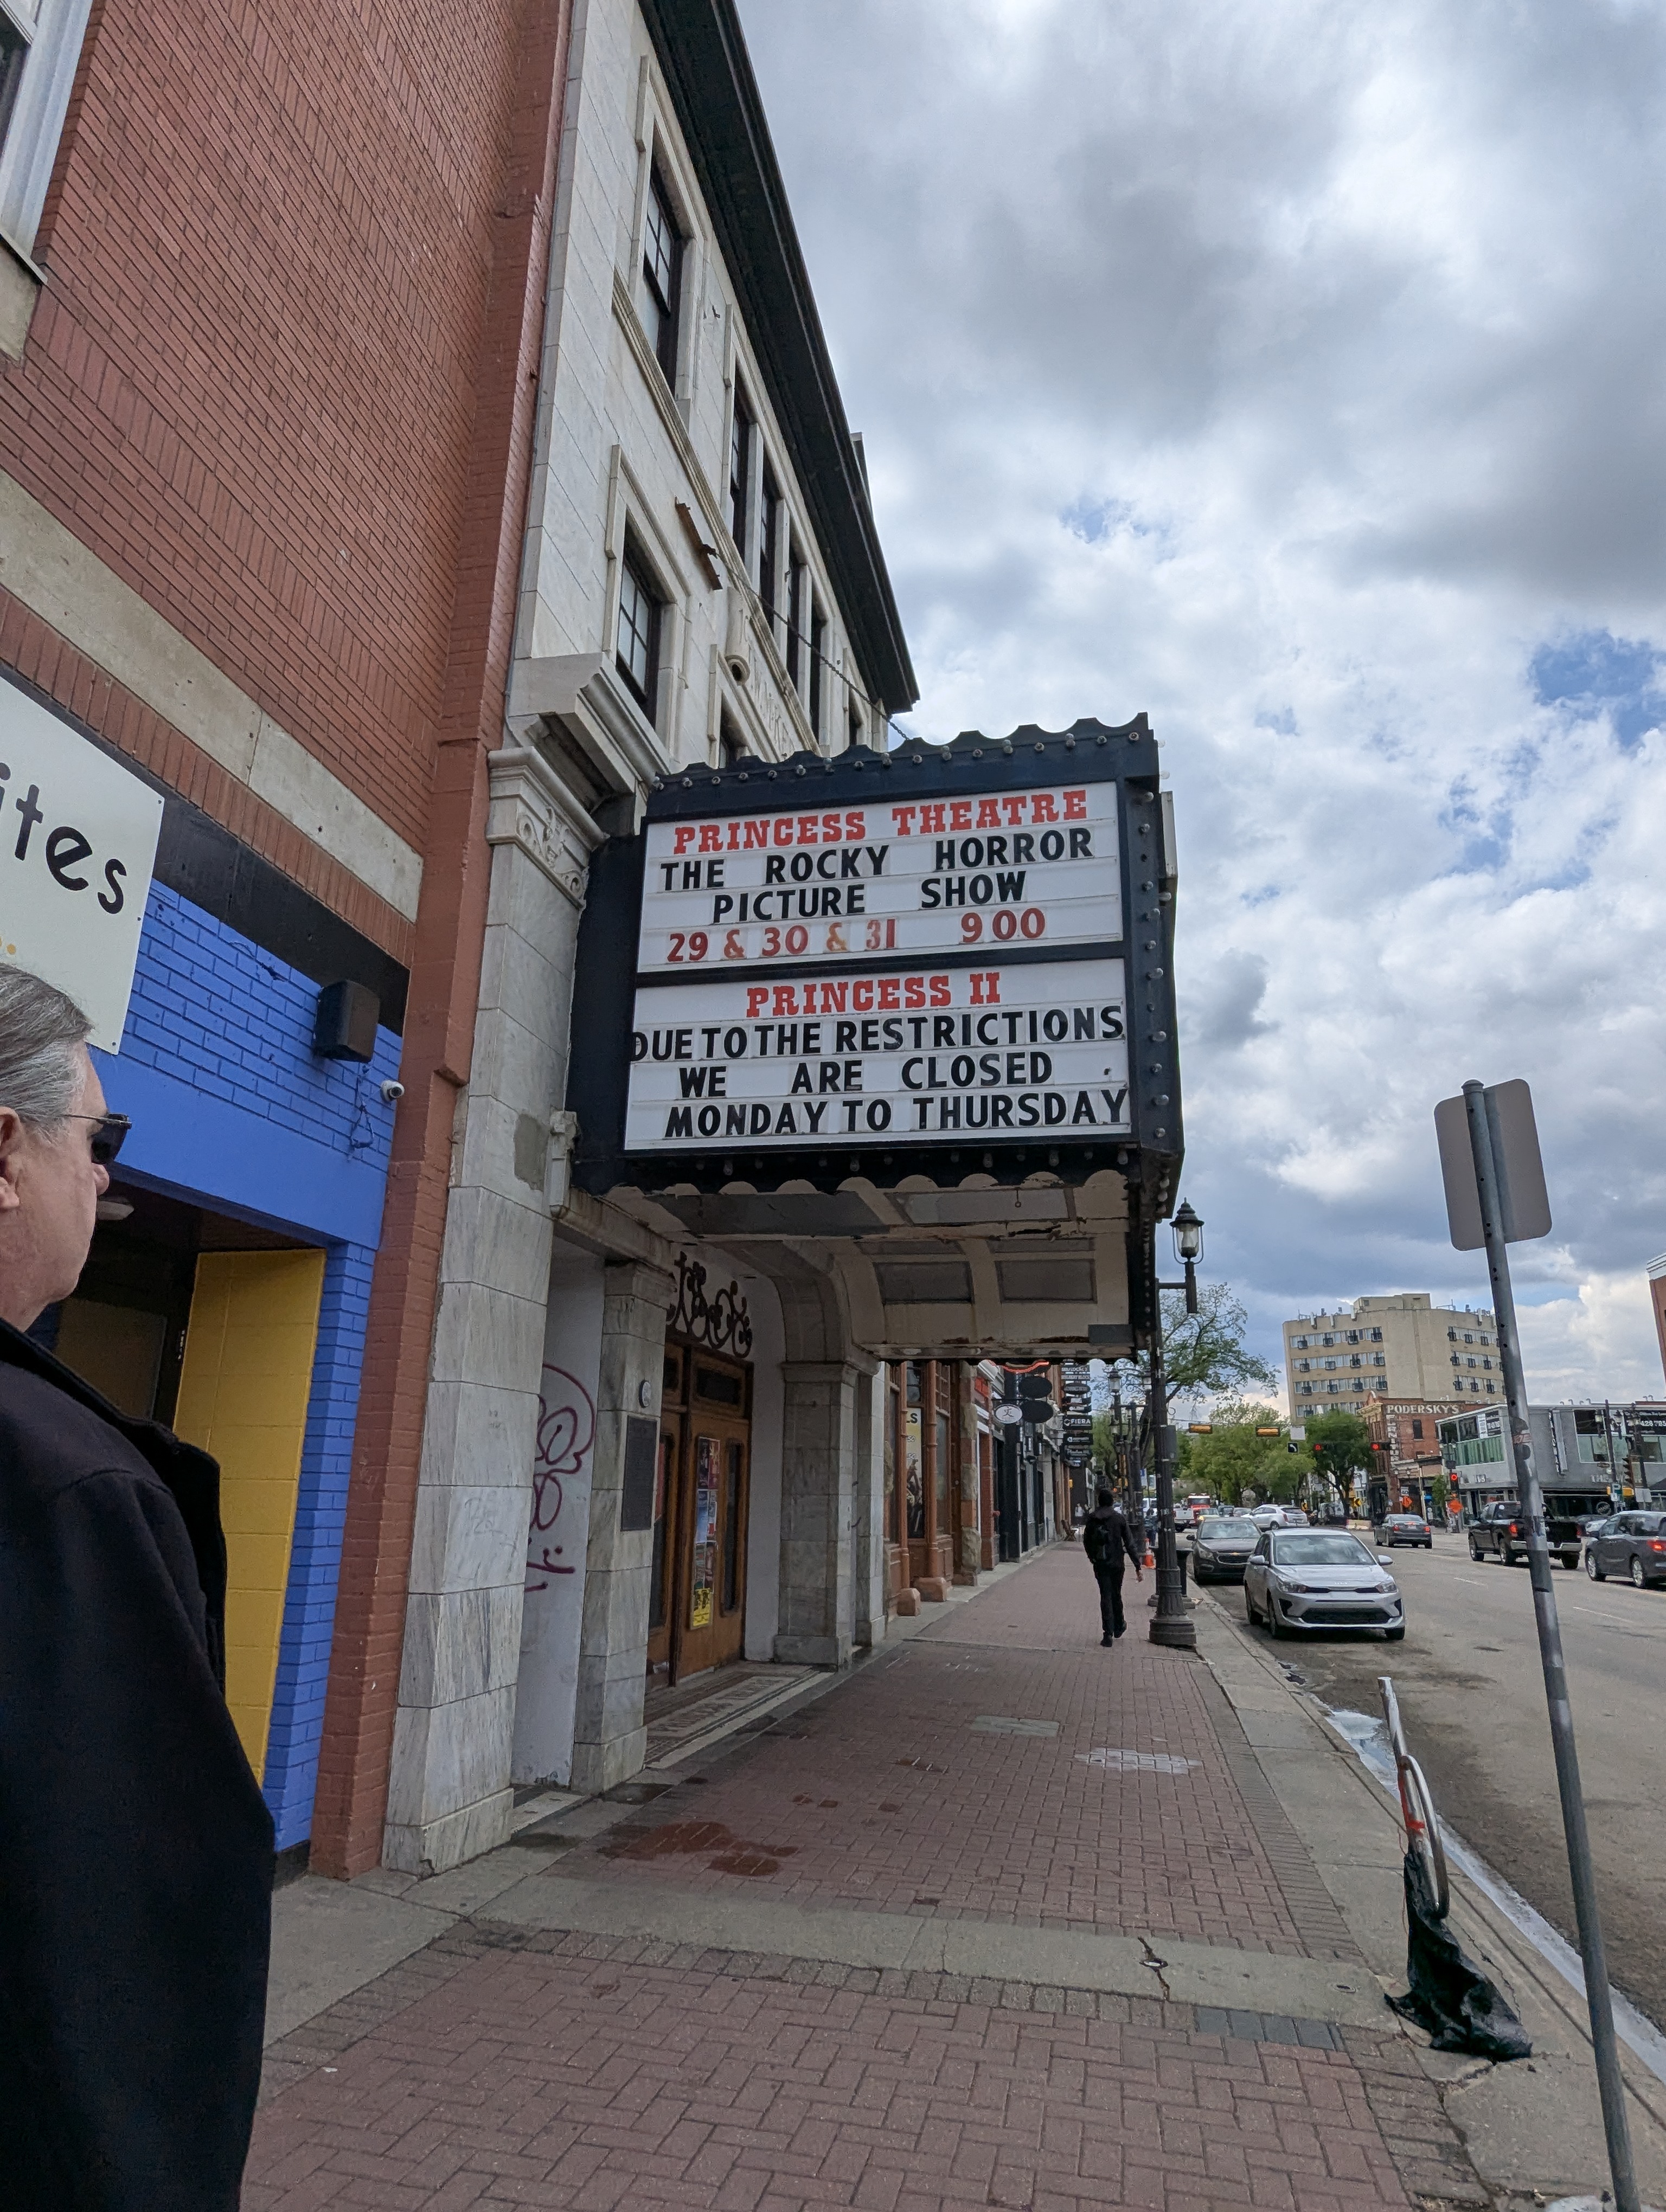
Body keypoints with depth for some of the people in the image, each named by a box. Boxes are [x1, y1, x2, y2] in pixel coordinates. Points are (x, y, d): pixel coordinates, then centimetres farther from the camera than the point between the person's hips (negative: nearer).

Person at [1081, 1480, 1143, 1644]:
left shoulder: (1091, 1519, -2)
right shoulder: (1120, 1518, -6)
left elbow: (1086, 1541, 7)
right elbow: (1130, 1543, -8)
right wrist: (1137, 1566, -5)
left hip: (1100, 1564, 0)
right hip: (1116, 1563, 0)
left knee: (1105, 1597, 3)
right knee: (1116, 1595, 17)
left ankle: (1108, 1634, -3)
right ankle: (1119, 1627, 34)